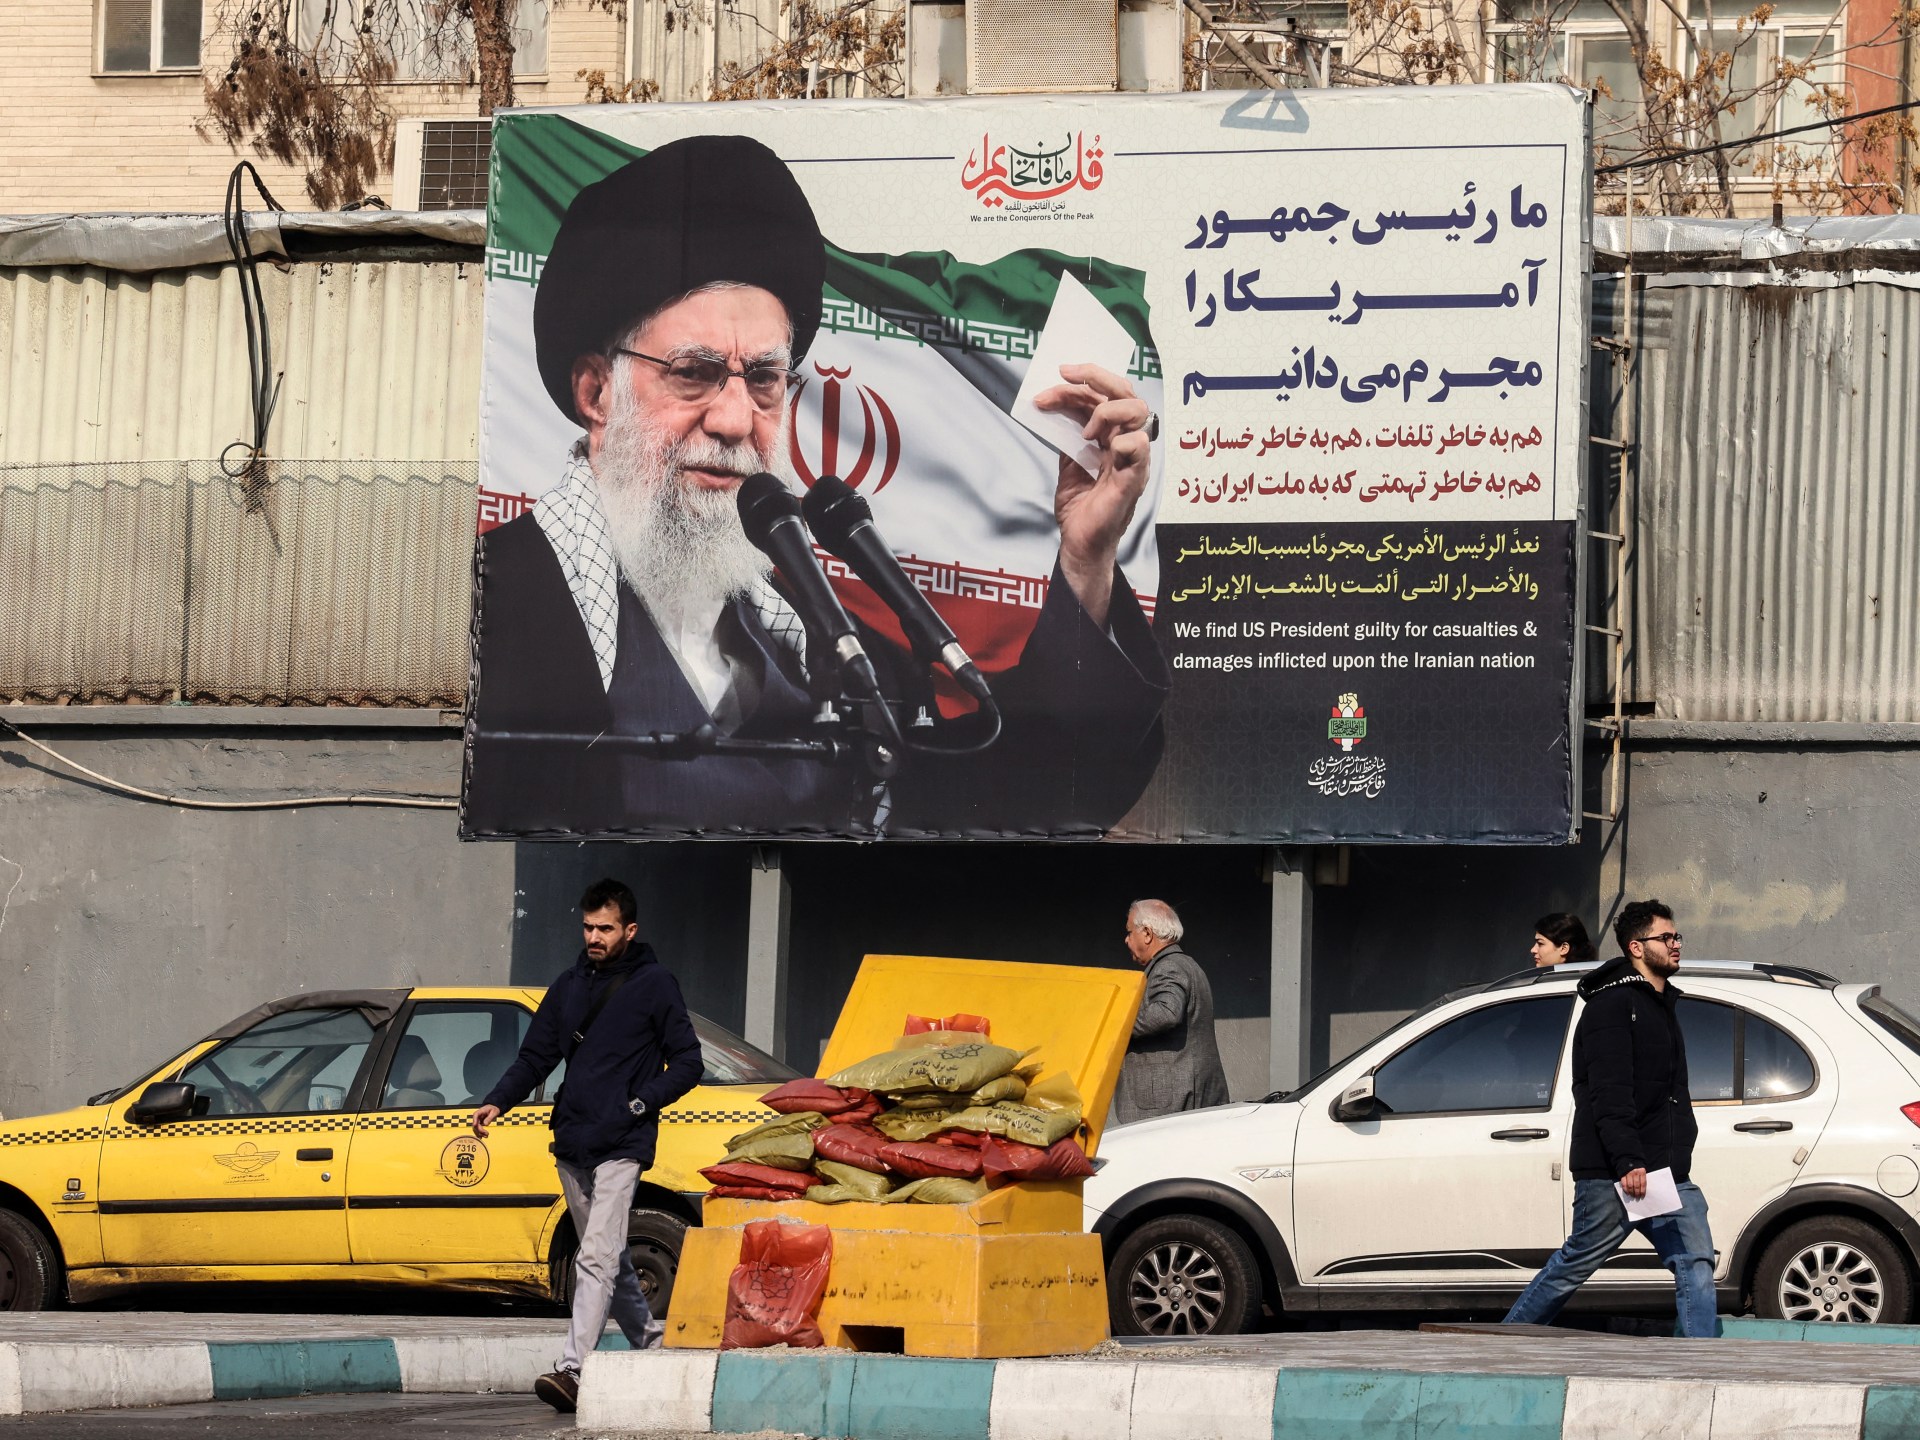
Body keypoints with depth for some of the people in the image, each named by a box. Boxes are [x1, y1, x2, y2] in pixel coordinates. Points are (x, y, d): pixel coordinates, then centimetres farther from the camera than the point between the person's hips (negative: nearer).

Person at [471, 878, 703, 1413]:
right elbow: (535, 1057, 16)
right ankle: (653, 1345, 29)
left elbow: (687, 1062, 0)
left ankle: (573, 1370, -24)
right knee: (609, 1259, 14)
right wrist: (497, 1102, 0)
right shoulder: (569, 987, 15)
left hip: (621, 1146, -7)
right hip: (571, 1144, 7)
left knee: (597, 1257, -16)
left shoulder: (655, 985, 0)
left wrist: (641, 1104, -13)